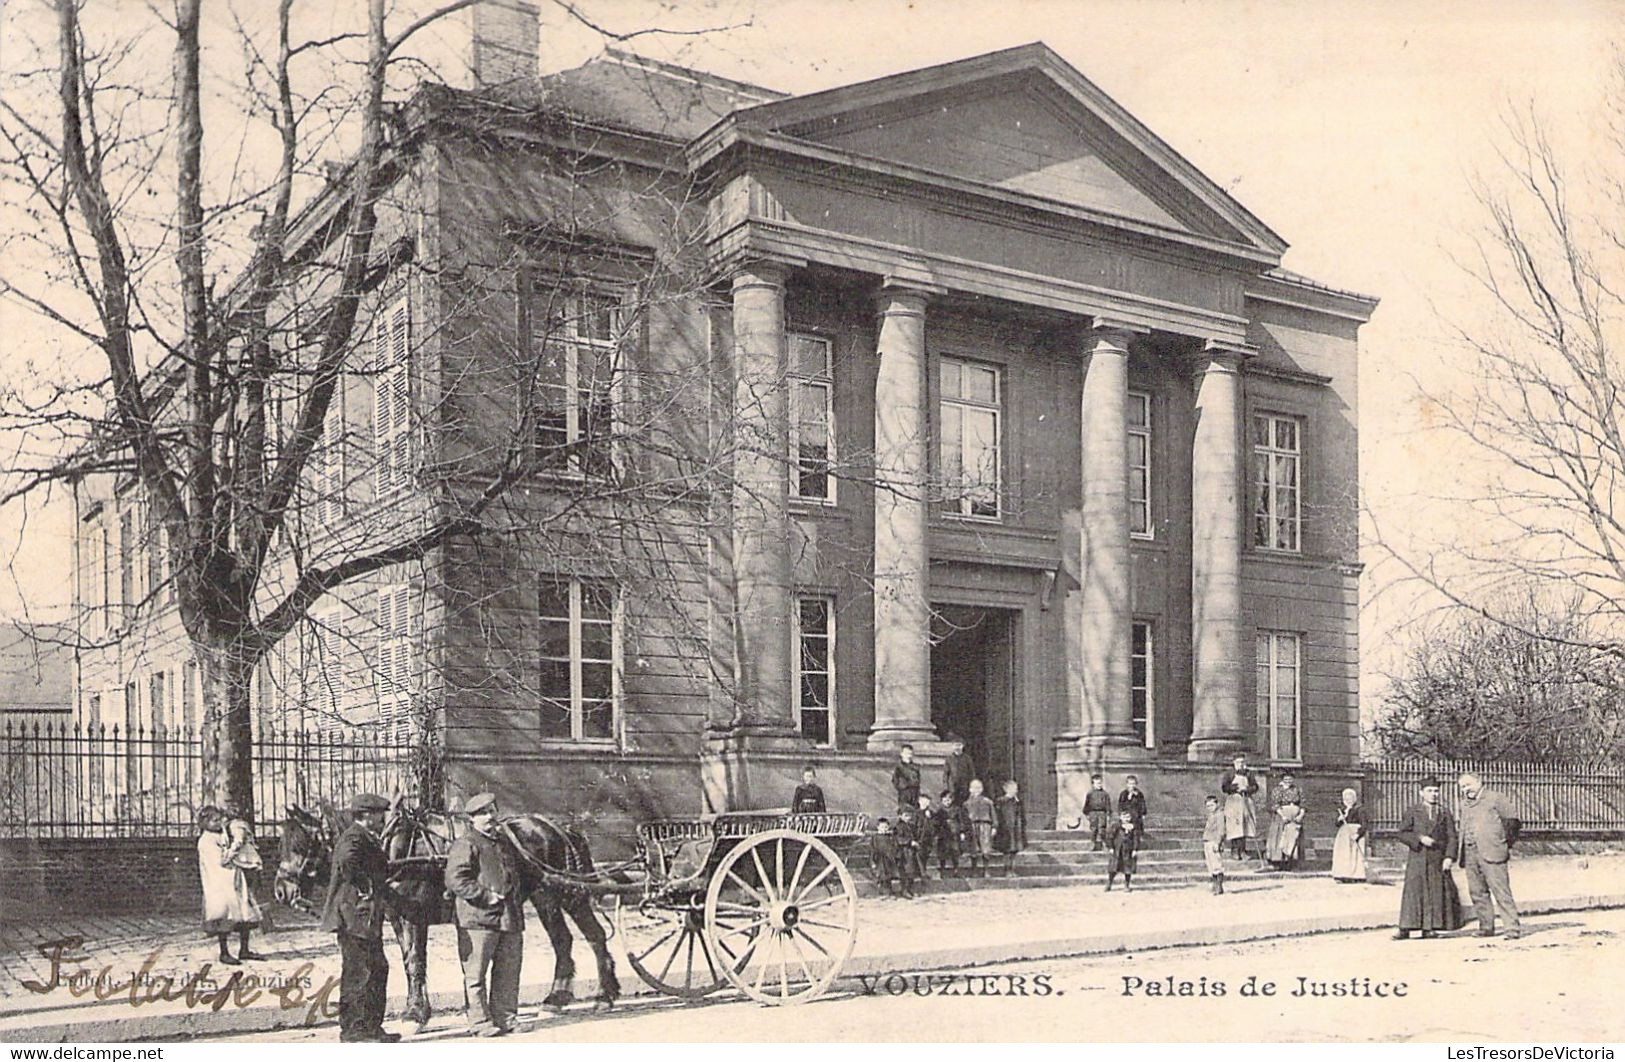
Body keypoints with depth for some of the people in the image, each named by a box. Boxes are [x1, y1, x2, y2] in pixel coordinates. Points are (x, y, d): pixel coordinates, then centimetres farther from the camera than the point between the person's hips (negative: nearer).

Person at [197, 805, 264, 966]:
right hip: (220, 885, -8)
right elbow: (221, 860, -18)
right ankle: (224, 953, 6)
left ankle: (244, 951, 14)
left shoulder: (223, 835, 15)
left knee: (246, 916, 6)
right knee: (225, 919, -5)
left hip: (235, 881, 8)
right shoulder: (206, 841, -10)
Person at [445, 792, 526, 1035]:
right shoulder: (465, 844, -6)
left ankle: (505, 1017, 19)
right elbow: (455, 880, -16)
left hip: (510, 918, 7)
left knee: (508, 972, 11)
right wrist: (485, 896, -19)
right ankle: (480, 1021, 4)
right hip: (478, 917, -7)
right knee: (475, 974, -2)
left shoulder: (505, 842, 19)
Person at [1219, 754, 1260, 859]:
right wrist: (1236, 787, -13)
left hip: (1247, 802, 4)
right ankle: (1234, 850, -6)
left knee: (1247, 826, -2)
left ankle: (1243, 850, 2)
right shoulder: (1229, 773, 1)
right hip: (1233, 801, -4)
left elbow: (1255, 786, 8)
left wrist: (1246, 788, -10)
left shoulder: (1248, 773, 13)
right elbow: (1223, 787, -7)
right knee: (1235, 826, -10)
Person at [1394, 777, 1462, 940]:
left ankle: (1429, 928, 9)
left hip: (1438, 860, 2)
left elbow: (1451, 837, 5)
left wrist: (1448, 857, -8)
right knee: (1413, 891, -7)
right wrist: (1419, 838, -12)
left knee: (1436, 893, 1)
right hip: (1417, 859, -2)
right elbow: (1400, 833, 2)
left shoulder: (1445, 814, 11)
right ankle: (1405, 928, -7)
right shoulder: (1413, 813, 6)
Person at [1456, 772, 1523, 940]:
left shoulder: (1495, 798, 1)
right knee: (1477, 892, 7)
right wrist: (1461, 853, 12)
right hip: (1470, 853, 6)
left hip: (1491, 852, -6)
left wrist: (1508, 843, -2)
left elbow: (1512, 821, 2)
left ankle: (1513, 928, -7)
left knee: (1501, 891, -9)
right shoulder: (1465, 804, 19)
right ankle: (1486, 927, 15)